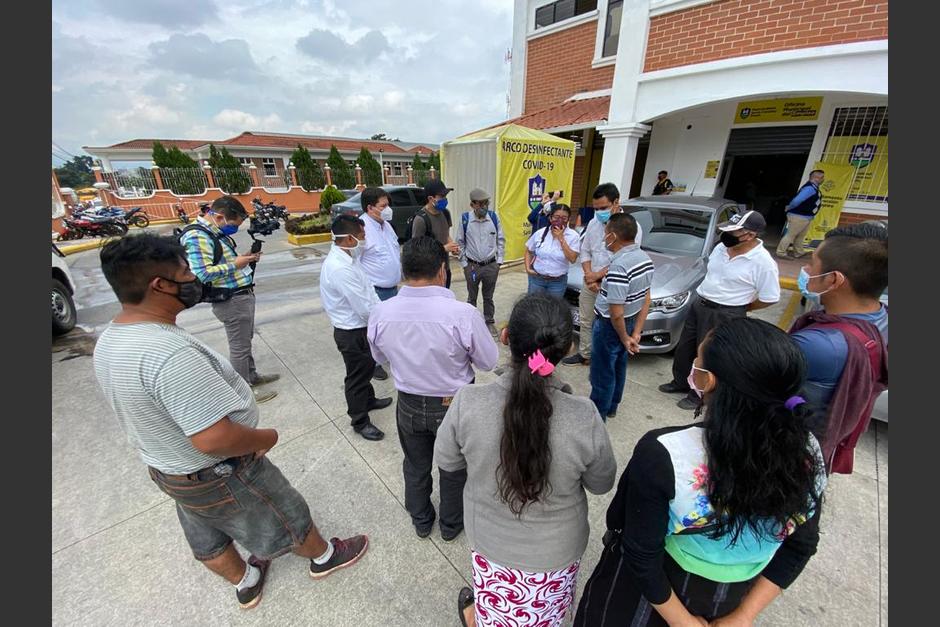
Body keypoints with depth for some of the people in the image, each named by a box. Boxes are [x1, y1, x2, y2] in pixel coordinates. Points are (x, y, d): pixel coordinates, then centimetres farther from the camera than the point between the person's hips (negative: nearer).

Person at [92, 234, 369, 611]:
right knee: (286, 518, 17)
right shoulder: (171, 354, -37)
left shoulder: (110, 341, -4)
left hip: (165, 467, 9)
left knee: (208, 538, 29)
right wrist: (266, 438, -20)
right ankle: (324, 557, 43)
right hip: (219, 475, -8)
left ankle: (245, 584, 55)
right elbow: (214, 439, -38)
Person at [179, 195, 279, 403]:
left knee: (246, 341, 22)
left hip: (243, 295, 10)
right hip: (231, 301, -10)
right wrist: (234, 264, -19)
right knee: (239, 347, 2)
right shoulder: (196, 236, -20)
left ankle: (252, 376, 38)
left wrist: (245, 258, 3)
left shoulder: (218, 232, 10)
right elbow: (201, 274, -28)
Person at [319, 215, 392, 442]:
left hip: (360, 326, 9)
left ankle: (368, 399, 52)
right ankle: (360, 421, 30)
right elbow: (365, 308, -28)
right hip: (352, 332, -9)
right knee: (357, 375, 10)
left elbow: (368, 289, 7)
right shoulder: (340, 269, -30)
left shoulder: (347, 258, 1)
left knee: (367, 368, 27)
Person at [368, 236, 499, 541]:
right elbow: (488, 361, -15)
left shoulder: (380, 313, -19)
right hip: (455, 405, -2)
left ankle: (421, 521, 54)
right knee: (454, 469, 25)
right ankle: (451, 525, 50)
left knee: (415, 467, 28)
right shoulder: (463, 314, -30)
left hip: (409, 405, 3)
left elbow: (379, 357, 0)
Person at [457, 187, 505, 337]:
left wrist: (499, 260, 1)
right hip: (472, 266, -1)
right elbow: (460, 242, -1)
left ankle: (490, 322, 32)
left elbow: (501, 239, 4)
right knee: (472, 297, 14)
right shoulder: (465, 219, -11)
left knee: (488, 297, 15)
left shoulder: (494, 217, -6)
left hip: (491, 265, 1)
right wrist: (464, 263, -2)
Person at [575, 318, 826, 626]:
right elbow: (801, 546, -8)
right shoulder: (807, 452, -22)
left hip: (659, 585, -4)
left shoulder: (662, 454, -38)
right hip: (736, 594, 4)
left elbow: (641, 554, -24)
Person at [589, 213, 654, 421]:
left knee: (602, 373, 9)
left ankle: (597, 415, 27)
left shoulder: (618, 266, -29)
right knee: (618, 367, 23)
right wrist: (636, 333, 3)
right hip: (630, 322, 9)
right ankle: (611, 407, 42)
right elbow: (646, 300, 3)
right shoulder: (645, 258, -1)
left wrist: (624, 338, -11)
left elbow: (616, 313, -27)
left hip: (610, 325, -9)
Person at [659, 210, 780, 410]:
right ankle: (680, 382, 39)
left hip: (724, 314, -7)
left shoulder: (763, 262, -19)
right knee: (684, 347, 17)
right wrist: (703, 297, 12)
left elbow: (770, 298, -12)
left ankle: (700, 395, 25)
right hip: (698, 304, 7)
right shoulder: (721, 247, 1)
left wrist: (741, 307, -2)